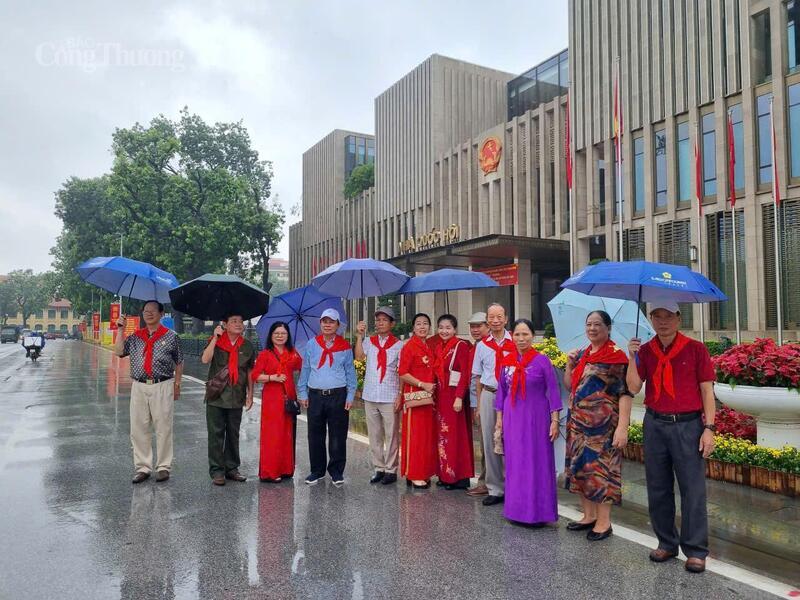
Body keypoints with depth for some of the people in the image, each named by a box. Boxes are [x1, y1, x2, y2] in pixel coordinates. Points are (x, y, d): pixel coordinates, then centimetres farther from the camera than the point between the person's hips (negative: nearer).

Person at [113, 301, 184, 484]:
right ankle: (142, 467, 18)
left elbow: (179, 362, 6)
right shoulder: (135, 337, 13)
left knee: (163, 429, 1)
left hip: (162, 387, -3)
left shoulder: (171, 336, 4)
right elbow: (119, 352, 3)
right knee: (138, 429, 7)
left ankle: (163, 467, 12)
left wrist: (177, 384, 1)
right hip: (139, 387, 4)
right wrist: (121, 330, 2)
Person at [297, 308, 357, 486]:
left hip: (338, 396, -1)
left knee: (338, 437, 2)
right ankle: (317, 471, 21)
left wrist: (350, 396, 0)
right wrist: (302, 393, 7)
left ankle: (336, 472, 14)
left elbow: (350, 373, 7)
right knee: (315, 436, 7)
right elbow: (305, 370, 12)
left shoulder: (345, 346, 5)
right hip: (315, 396, 2)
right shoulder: (311, 344, 8)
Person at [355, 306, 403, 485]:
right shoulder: (369, 341, 7)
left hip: (390, 397, -3)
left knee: (391, 435, 2)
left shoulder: (398, 345, -1)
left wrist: (400, 395, -9)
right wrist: (359, 336, -11)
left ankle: (391, 470, 12)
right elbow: (359, 356, -9)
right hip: (370, 396, 4)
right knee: (374, 435, 11)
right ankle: (378, 469, 22)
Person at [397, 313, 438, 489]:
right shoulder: (409, 347, -9)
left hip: (429, 397, 7)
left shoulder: (430, 347, 13)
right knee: (415, 436, -2)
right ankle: (413, 475, 7)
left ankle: (424, 473, 20)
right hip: (415, 397, -7)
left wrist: (433, 386, 6)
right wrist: (422, 384, -16)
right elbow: (402, 374, -13)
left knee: (428, 436, 10)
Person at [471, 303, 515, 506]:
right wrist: (479, 404, 10)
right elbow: (479, 377, 12)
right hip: (489, 396, 3)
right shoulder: (482, 345, 8)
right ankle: (495, 489, 19)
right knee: (490, 443, 8)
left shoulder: (515, 343, -2)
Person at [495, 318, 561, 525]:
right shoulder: (507, 361, 4)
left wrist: (555, 420, -8)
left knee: (536, 464, 2)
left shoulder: (542, 361, -7)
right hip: (512, 419, 4)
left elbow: (553, 391, -6)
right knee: (514, 463, 10)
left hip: (536, 418, -4)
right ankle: (517, 509, 22)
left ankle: (537, 511, 14)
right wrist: (499, 417, 10)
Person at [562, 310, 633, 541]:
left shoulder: (616, 356, -10)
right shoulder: (582, 354, 11)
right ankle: (589, 515, 28)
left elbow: (625, 394, -14)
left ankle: (604, 522, 14)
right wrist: (569, 364, 0)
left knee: (600, 469, -1)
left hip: (603, 424, -7)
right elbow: (569, 385, 16)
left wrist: (622, 427, -21)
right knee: (580, 467, 13)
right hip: (578, 422, 7)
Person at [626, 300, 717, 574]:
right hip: (655, 425, 3)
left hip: (688, 425, -3)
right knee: (658, 488, 10)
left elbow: (707, 390, -2)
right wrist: (632, 358, -15)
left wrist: (709, 428, -7)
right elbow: (634, 387, -2)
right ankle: (666, 543, 25)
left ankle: (695, 551, 12)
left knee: (693, 488, 0)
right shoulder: (645, 351, 5)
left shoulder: (695, 349, -1)